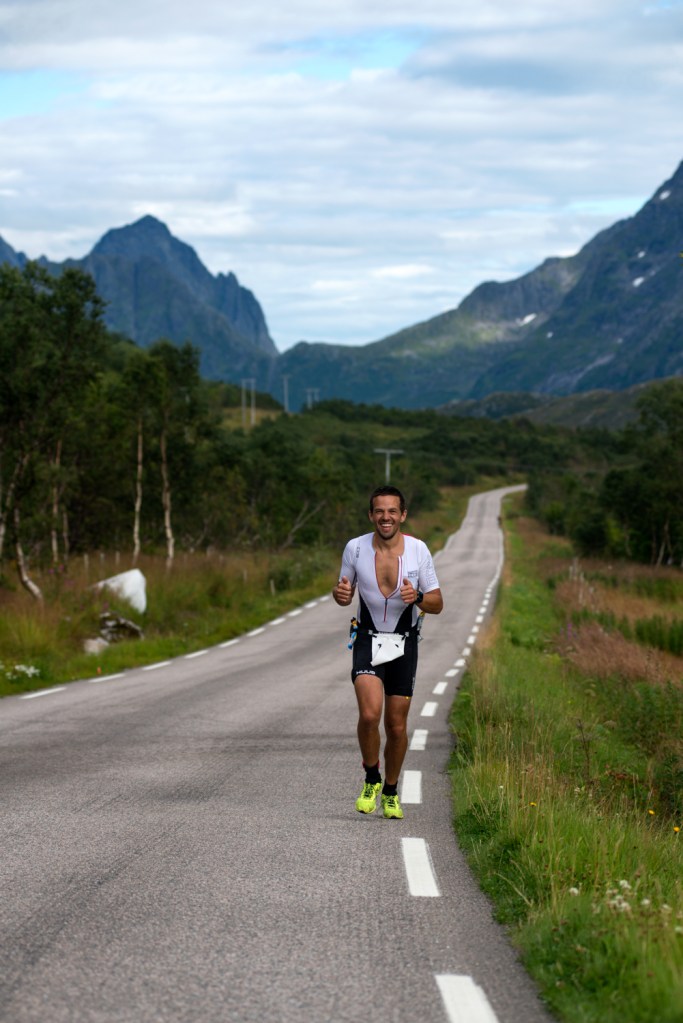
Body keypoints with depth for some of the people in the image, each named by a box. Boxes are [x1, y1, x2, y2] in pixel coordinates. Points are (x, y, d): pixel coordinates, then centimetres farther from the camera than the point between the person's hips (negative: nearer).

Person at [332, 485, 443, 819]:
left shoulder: (418, 550, -7)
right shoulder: (355, 548, -6)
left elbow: (437, 604, -1)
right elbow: (345, 594, 7)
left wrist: (417, 597, -23)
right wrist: (341, 594, -17)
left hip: (404, 644, 1)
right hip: (368, 641, -1)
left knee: (397, 725, 5)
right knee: (369, 715, -21)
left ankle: (391, 792, 27)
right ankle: (371, 780, 4)